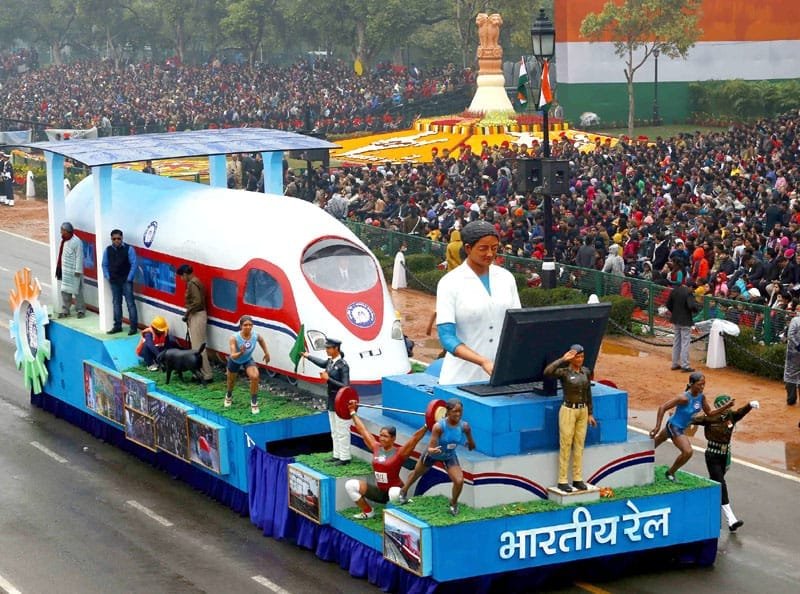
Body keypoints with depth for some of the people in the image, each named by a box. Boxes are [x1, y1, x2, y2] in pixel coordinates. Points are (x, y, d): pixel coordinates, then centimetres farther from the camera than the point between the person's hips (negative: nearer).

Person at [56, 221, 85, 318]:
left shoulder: (76, 241, -16)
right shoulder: (63, 241, 9)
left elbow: (79, 257, -16)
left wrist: (78, 270, -17)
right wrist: (59, 269, 16)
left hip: (74, 271, -8)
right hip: (65, 270, 8)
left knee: (77, 291, 0)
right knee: (65, 291, 9)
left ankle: (81, 310, 9)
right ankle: (65, 311, 16)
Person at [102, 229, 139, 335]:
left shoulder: (129, 249, -8)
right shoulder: (108, 250, 4)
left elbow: (133, 264, -8)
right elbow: (105, 265, 11)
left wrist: (129, 278, -11)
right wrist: (108, 277, 2)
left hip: (126, 281, -4)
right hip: (114, 281, 4)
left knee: (130, 303, -4)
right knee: (116, 303, 11)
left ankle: (134, 327, -3)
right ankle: (117, 326, 19)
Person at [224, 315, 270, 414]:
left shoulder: (255, 335, -27)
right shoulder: (234, 338, -38)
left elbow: (261, 340, -1)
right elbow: (233, 356, -43)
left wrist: (266, 353, 3)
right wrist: (240, 353, -62)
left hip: (248, 360, 1)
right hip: (235, 361, -1)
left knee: (255, 377, -24)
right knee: (231, 380, 22)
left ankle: (254, 403, -6)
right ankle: (229, 396, 58)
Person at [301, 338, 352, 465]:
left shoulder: (343, 365, -19)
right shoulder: (330, 362, 5)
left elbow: (345, 386, -22)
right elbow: (321, 363, 29)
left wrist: (328, 378, -23)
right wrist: (307, 356, 42)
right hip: (332, 399, 9)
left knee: (342, 431, -2)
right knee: (334, 431, 15)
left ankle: (345, 457, 6)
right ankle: (337, 455, 25)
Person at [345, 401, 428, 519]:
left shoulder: (400, 453, -14)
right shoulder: (376, 448, 0)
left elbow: (415, 438, -24)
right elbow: (363, 431, 9)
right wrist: (353, 412, 15)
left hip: (395, 490, -6)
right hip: (379, 492, 6)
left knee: (394, 493, -43)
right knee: (350, 485, -8)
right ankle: (368, 512, 9)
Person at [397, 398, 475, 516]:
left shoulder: (464, 426, -27)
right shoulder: (439, 426, -38)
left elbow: (471, 446, -6)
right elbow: (430, 447, -41)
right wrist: (432, 450, -58)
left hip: (449, 456, 2)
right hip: (433, 455, -2)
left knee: (459, 481, -15)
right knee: (416, 474, 24)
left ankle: (453, 503, 18)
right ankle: (403, 492, 57)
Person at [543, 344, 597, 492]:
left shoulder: (586, 372, 4)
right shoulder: (564, 372, -13)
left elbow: (588, 394, 12)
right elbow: (547, 372, -33)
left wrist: (590, 414, 12)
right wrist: (563, 359, -28)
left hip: (583, 411, 5)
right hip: (568, 411, -5)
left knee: (579, 446, 10)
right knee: (565, 447, 0)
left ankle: (578, 479, 18)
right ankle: (562, 481, 7)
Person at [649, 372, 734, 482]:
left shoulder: (701, 397, -8)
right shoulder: (684, 398, -30)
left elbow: (709, 413, 4)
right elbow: (662, 407, -28)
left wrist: (725, 407, -11)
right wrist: (657, 427, -31)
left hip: (681, 428, 8)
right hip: (674, 427, -8)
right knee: (687, 452, -20)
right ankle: (670, 473, 2)